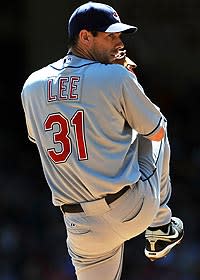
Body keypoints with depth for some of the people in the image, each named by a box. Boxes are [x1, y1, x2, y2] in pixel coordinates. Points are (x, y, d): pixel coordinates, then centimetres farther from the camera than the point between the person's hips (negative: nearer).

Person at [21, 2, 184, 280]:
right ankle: (161, 230, 31)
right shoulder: (117, 76, -12)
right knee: (156, 138, 25)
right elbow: (156, 131, 0)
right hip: (135, 211, -3)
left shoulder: (32, 86, 3)